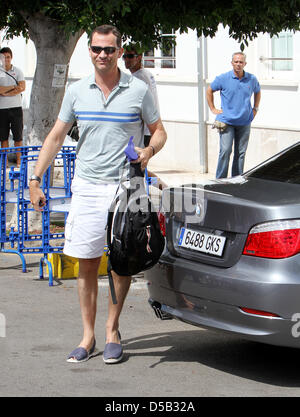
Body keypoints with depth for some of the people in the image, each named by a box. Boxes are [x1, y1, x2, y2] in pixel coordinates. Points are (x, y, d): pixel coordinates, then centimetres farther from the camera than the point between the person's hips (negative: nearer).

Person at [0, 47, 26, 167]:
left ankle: (19, 161, 5)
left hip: (16, 107, 0)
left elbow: (22, 87, -7)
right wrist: (14, 87, -12)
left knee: (18, 136, 0)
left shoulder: (18, 71, 6)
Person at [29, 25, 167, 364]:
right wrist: (35, 180, 4)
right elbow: (56, 136, 9)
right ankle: (88, 335, 10)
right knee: (86, 263, 2)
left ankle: (112, 330, 15)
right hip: (86, 186, 2)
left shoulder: (138, 90, 0)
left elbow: (158, 130, 9)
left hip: (125, 187, -2)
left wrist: (149, 150, -14)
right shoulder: (76, 91, 5)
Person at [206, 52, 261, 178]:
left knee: (241, 152, 6)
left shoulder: (252, 79, 4)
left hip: (244, 122, 3)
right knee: (225, 150, -12)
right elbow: (209, 91, 11)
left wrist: (255, 109, 17)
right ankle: (220, 180, -6)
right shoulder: (223, 78, -3)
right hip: (227, 121, -3)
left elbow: (257, 92, 26)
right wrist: (213, 109, 6)